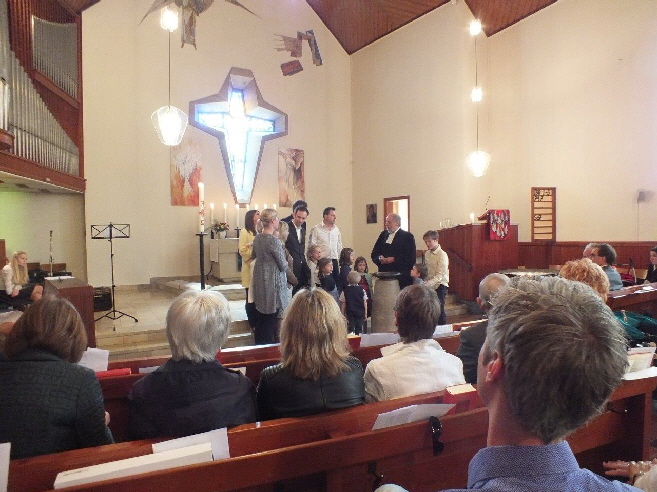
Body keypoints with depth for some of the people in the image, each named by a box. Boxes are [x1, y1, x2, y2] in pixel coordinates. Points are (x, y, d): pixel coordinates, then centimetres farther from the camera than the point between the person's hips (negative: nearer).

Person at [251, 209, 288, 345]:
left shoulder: (257, 238, 4)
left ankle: (259, 344, 29)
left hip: (259, 281, 8)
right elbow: (284, 266, -13)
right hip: (272, 283, -8)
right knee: (271, 320, 3)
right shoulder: (274, 240, -19)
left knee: (261, 317, 18)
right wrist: (286, 263, 7)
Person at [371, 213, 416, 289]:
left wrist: (394, 259, -15)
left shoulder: (407, 236, -2)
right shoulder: (383, 234, 15)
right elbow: (374, 253, 15)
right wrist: (380, 258, -6)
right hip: (384, 273, 5)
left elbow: (410, 257, -10)